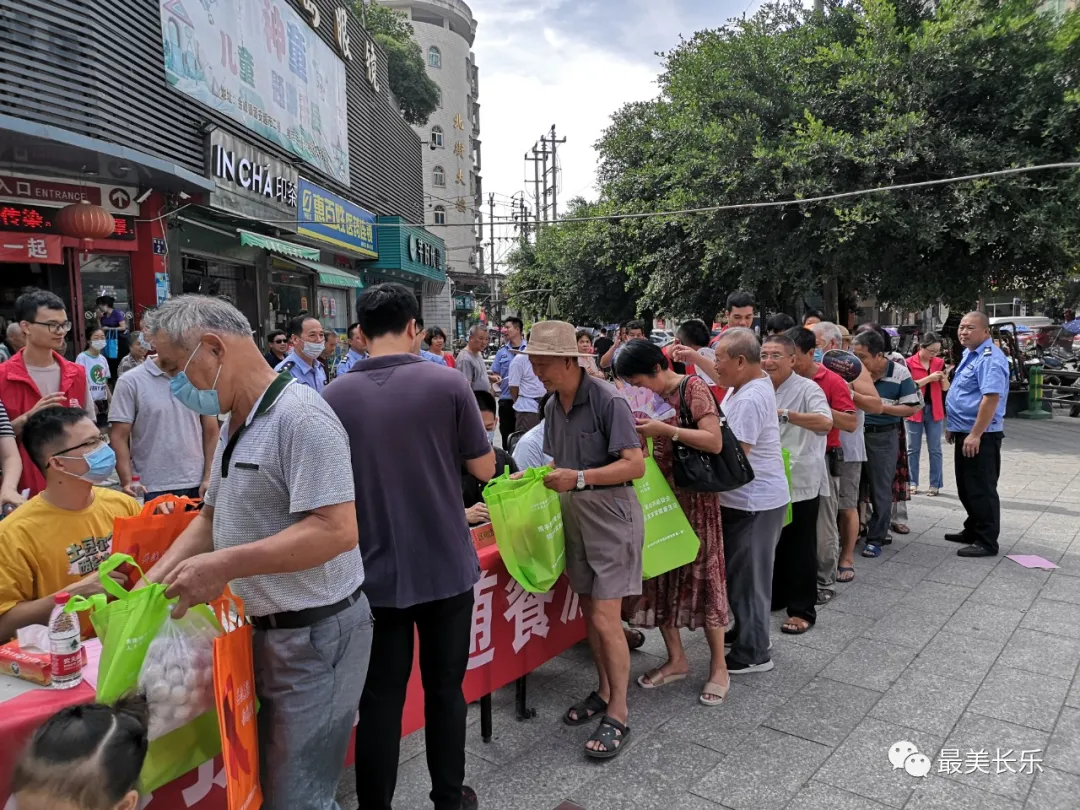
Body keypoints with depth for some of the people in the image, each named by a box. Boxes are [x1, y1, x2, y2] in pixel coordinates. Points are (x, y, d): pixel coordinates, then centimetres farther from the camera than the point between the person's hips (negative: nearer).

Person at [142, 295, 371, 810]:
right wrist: (154, 581, 5)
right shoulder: (236, 424, 10)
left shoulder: (299, 417, -22)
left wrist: (224, 565, -27)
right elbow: (212, 517, 17)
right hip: (266, 630, 10)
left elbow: (337, 530, -29)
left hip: (315, 635, -10)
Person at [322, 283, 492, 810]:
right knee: (445, 689, 15)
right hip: (445, 566, -1)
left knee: (380, 699, 12)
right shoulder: (448, 383, -11)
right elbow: (484, 469, -2)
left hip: (374, 571, 1)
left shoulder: (335, 396, -6)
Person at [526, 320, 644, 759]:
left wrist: (579, 478, -28)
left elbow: (635, 464, -21)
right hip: (573, 514, 7)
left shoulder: (608, 400, -16)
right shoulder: (553, 407, 7)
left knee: (605, 619, -5)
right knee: (589, 611, 14)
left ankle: (618, 714, 9)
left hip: (611, 513, -7)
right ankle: (604, 690, 32)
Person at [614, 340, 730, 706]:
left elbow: (715, 442, -21)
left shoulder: (693, 387, -12)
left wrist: (664, 430, -26)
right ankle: (676, 659, 22)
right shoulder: (651, 398, 8)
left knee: (700, 574, 1)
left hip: (694, 497, -7)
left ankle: (718, 667, 15)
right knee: (660, 574, 7)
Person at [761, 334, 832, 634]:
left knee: (799, 548, 3)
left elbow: (826, 422, -32)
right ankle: (774, 596, 32)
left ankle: (803, 610, 15)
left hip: (800, 482, -6)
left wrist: (784, 413, -40)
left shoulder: (807, 388, -14)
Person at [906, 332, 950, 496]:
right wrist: (929, 378, -21)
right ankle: (913, 482, 14)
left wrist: (944, 378, -13)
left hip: (935, 410, 2)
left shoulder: (939, 362, 5)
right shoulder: (909, 363, -6)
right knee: (913, 449, 6)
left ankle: (935, 484, 10)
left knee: (935, 449, 4)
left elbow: (945, 389, 7)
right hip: (915, 410, -2)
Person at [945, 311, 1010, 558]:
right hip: (964, 433, 10)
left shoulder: (990, 358, -19)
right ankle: (973, 531, 31)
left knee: (981, 489, -3)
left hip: (980, 436, -10)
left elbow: (991, 397, -27)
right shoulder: (969, 355, 14)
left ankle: (987, 541, 6)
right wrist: (953, 427, 23)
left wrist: (975, 434, -28)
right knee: (966, 487, 18)